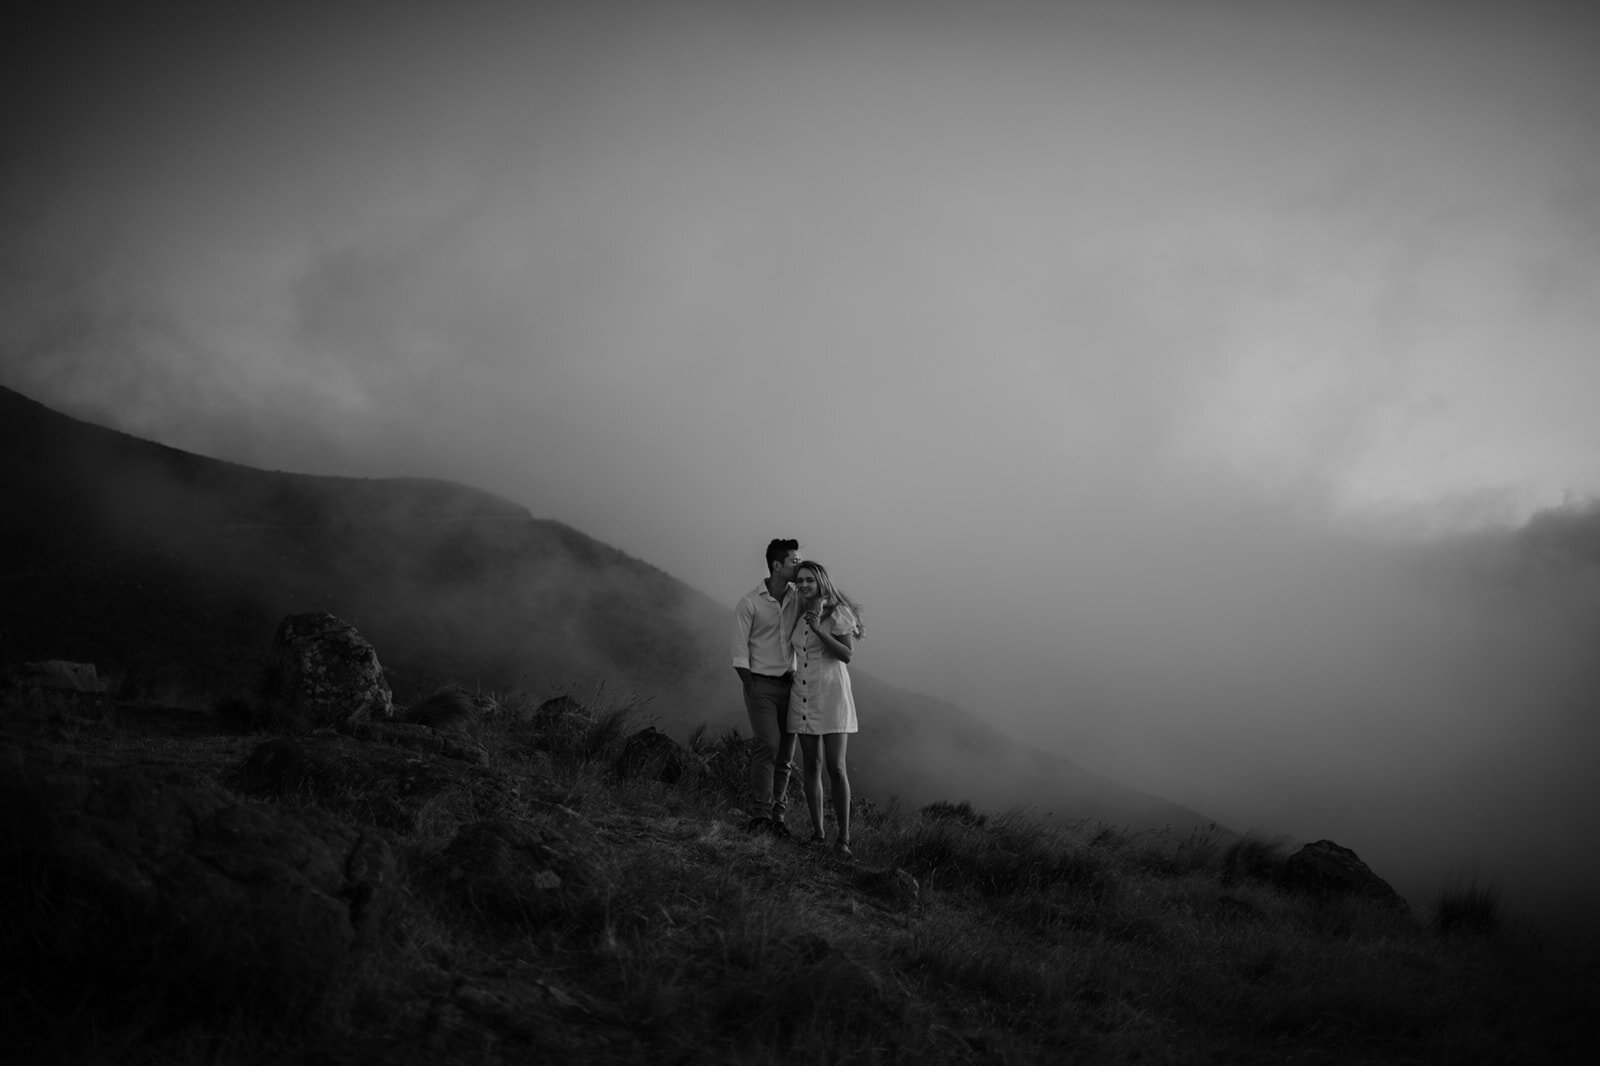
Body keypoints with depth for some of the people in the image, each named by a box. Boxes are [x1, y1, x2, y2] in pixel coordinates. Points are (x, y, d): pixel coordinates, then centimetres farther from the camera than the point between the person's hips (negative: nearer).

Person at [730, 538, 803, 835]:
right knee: (768, 745, -17)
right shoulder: (749, 603, -5)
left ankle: (778, 815, 6)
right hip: (761, 683, -5)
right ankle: (762, 813, -14)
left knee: (786, 754, 1)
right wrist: (751, 688, -10)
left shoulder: (798, 601, 7)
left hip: (788, 684, 5)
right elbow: (740, 652, -5)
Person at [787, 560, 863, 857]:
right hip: (802, 697, 6)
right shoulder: (799, 615, 10)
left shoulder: (838, 612, -8)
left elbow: (847, 654, -18)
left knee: (835, 767, -10)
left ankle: (843, 838, -6)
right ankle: (817, 833, 12)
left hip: (832, 696, -5)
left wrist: (818, 629, -26)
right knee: (811, 766, 5)